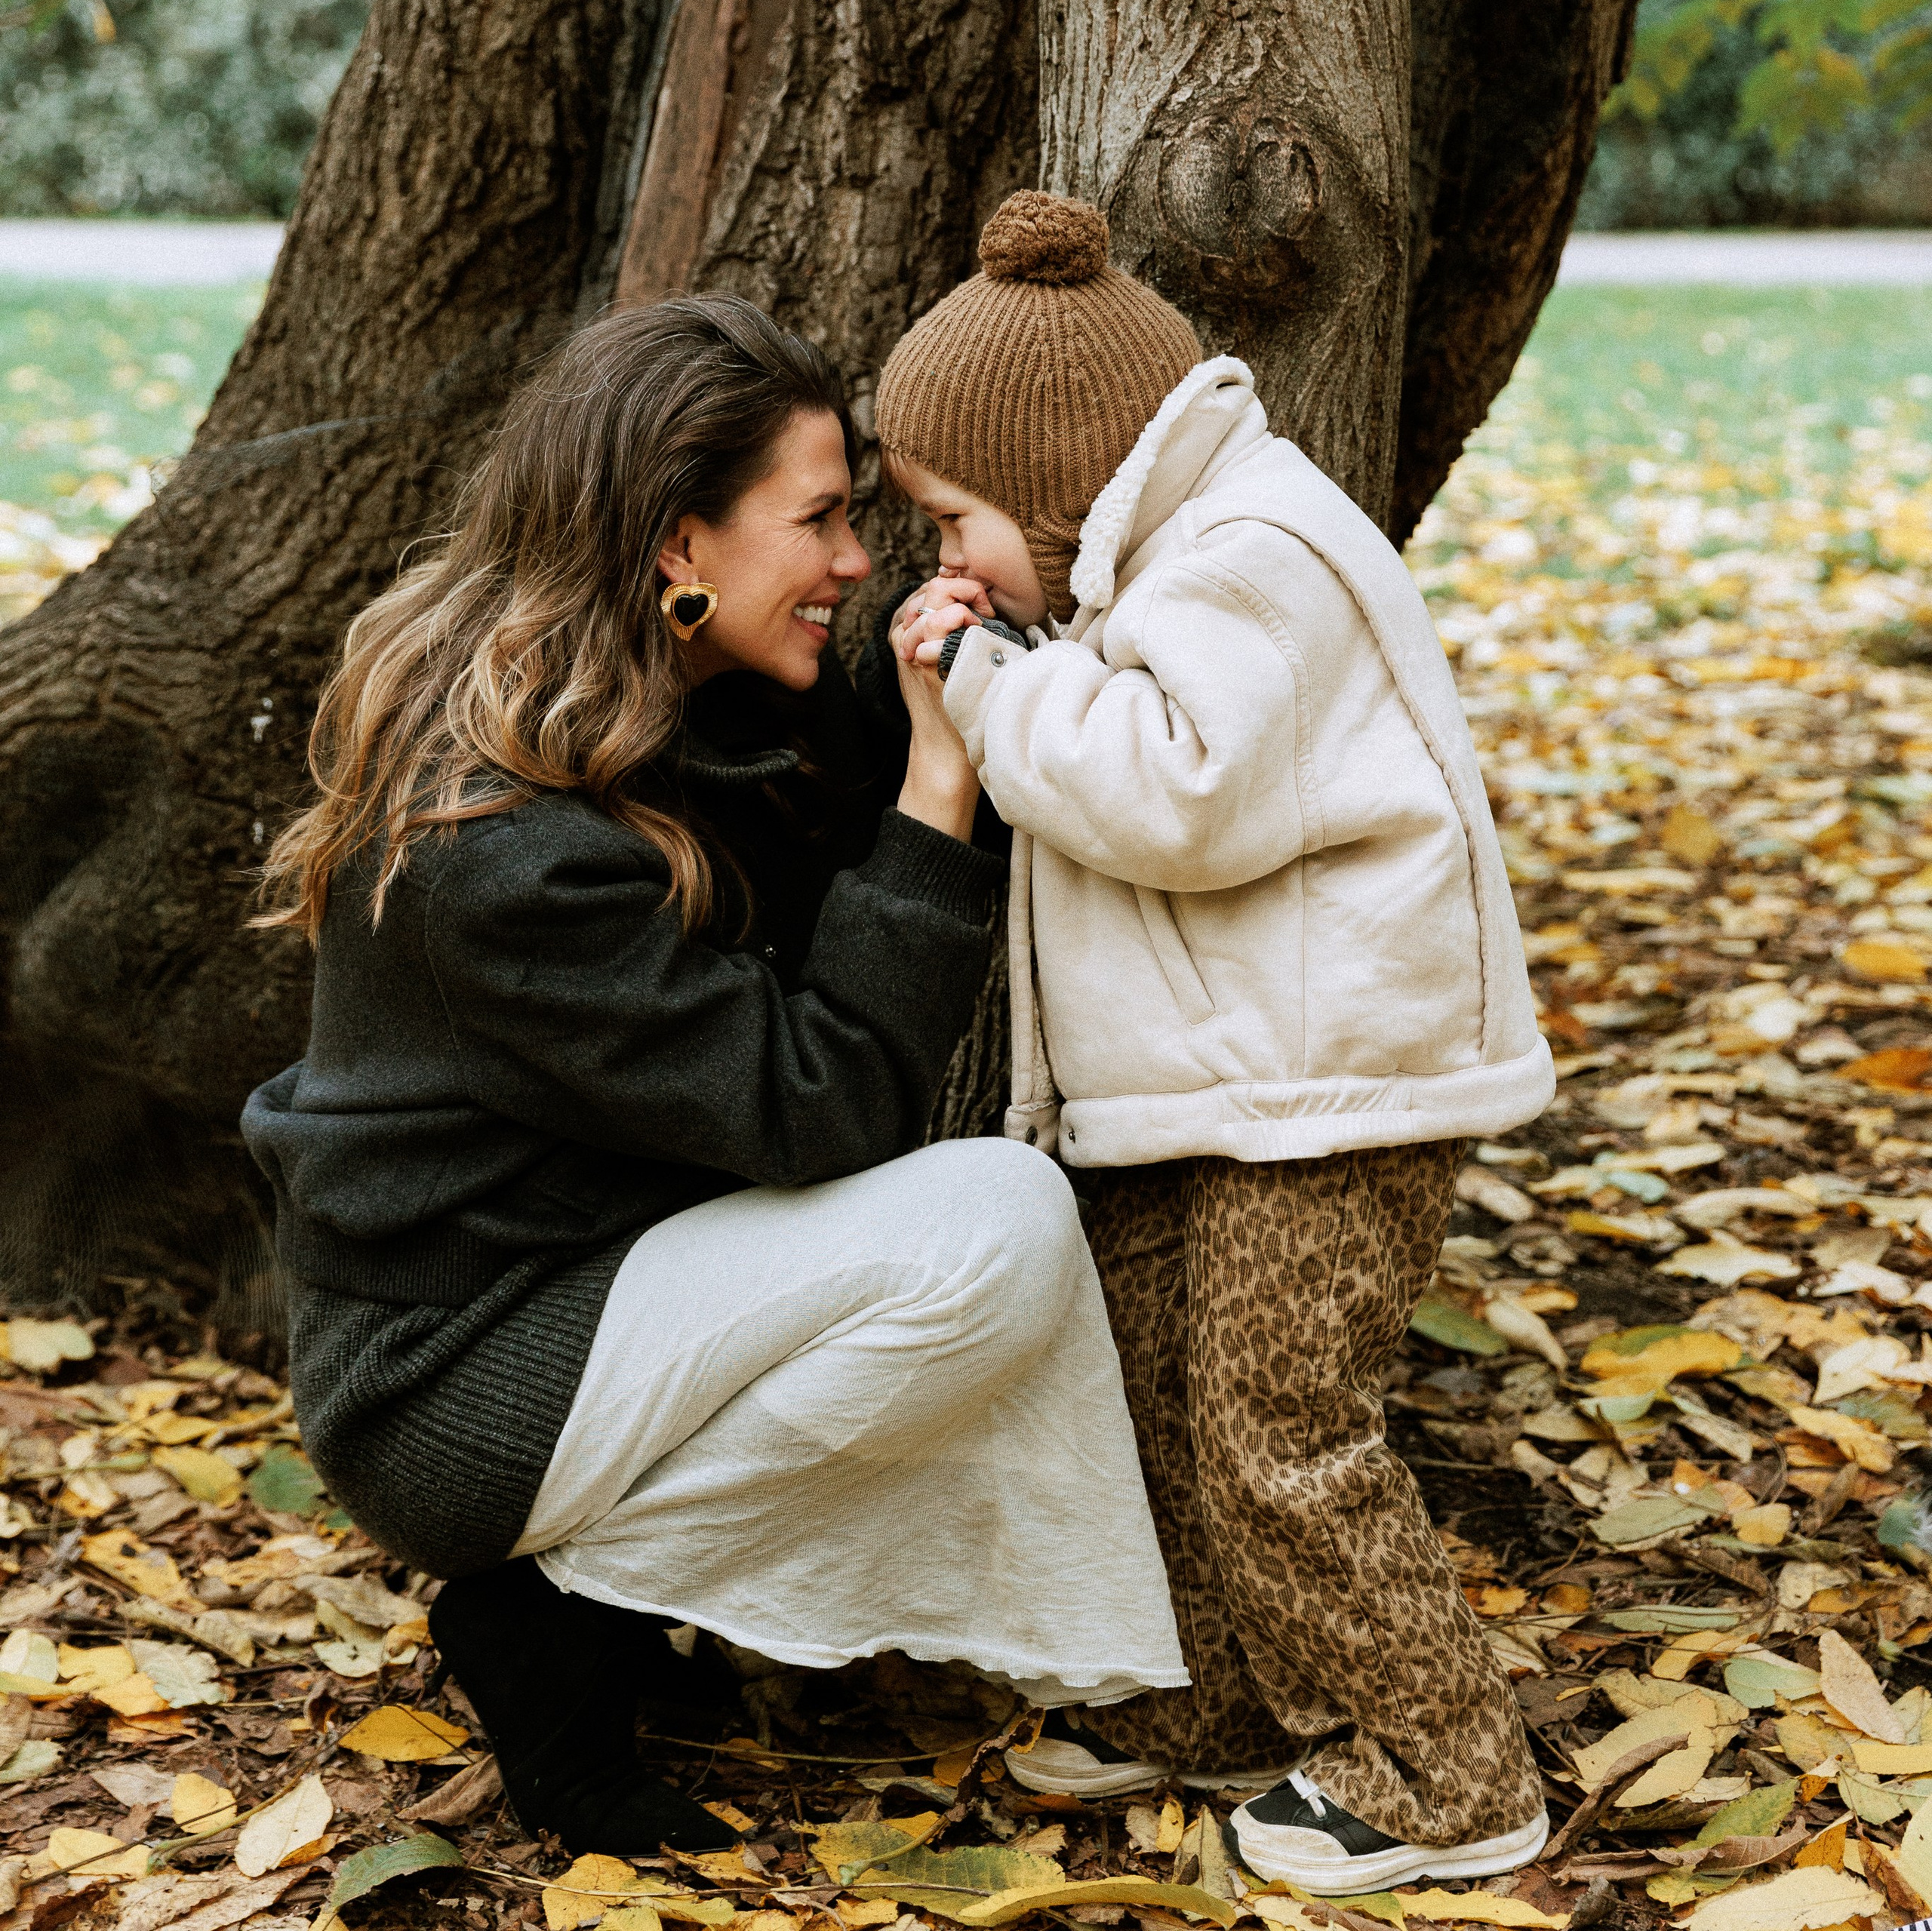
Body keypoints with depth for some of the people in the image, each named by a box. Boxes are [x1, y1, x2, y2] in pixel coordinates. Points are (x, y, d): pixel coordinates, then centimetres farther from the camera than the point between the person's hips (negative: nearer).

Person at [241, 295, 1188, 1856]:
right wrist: (940, 776, -24)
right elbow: (819, 1102, -25)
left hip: (585, 1276, 9)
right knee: (1000, 1229, -23)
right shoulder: (509, 840, -27)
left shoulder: (696, 713, 2)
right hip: (458, 1394, -9)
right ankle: (558, 1603, -9)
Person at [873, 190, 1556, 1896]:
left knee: (1280, 1432, -5)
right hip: (1210, 1079, 11)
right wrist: (986, 676, 4)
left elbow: (1181, 797, -29)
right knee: (1152, 1385, 15)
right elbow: (1109, 781, 20)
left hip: (1331, 1078, -10)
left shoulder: (1252, 560, -19)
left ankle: (1446, 1775, 8)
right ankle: (1217, 1691, 31)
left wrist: (1005, 677, -18)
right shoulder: (1164, 558, 15)